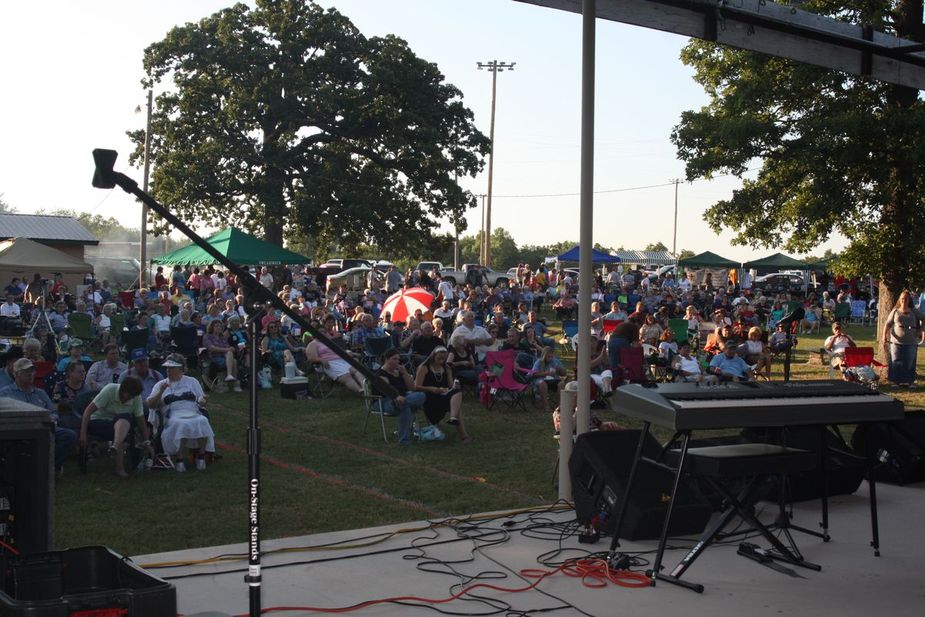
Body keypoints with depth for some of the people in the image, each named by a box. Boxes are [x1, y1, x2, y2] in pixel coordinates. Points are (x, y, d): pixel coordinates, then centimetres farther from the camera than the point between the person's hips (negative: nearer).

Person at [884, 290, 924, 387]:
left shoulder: (914, 312, 7)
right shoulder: (895, 311, 5)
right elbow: (887, 324, 2)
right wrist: (885, 335, -11)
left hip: (911, 342, 1)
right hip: (896, 341, -1)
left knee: (909, 362, 4)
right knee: (896, 362, 1)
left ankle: (909, 381, 12)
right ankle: (896, 381, 9)